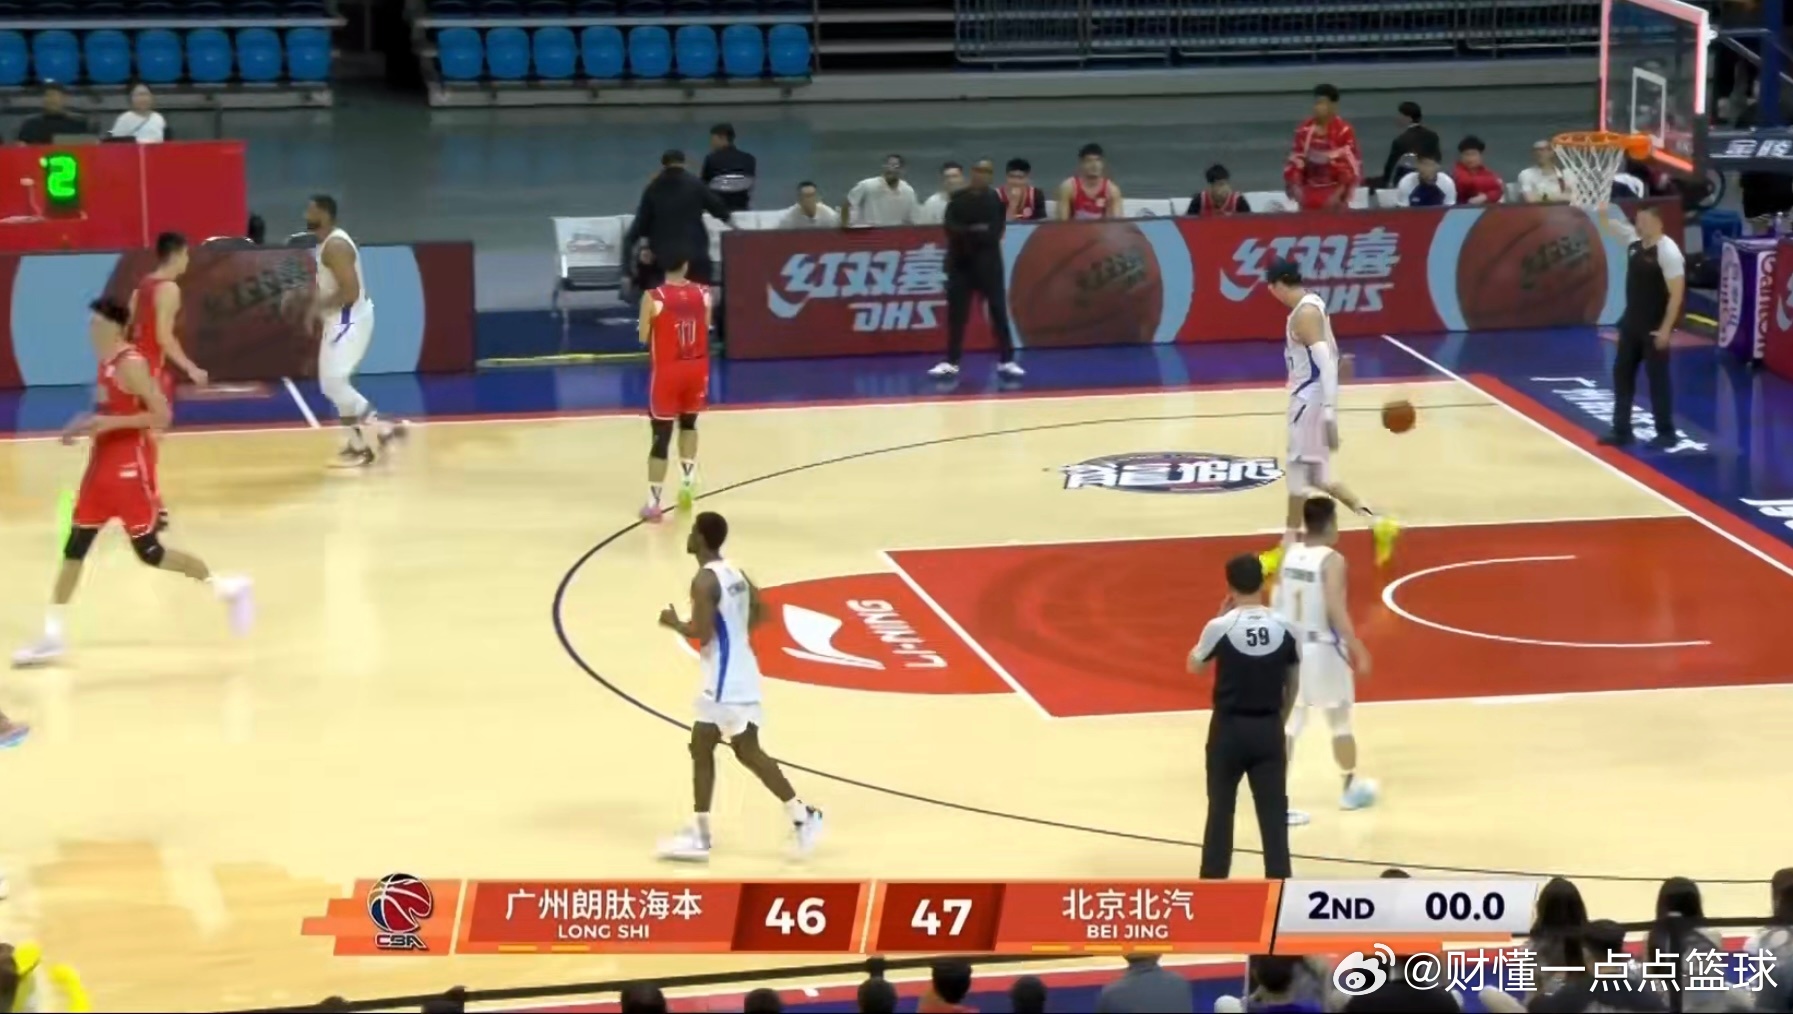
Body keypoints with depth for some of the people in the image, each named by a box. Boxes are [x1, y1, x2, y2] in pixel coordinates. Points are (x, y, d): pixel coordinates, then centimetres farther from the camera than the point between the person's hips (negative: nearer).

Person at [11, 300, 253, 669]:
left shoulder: (131, 364, -19)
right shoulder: (105, 361, 9)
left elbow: (161, 416, -23)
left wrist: (110, 423, -27)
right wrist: (87, 423, 9)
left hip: (129, 467, -9)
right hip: (103, 463, 9)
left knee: (149, 551, -1)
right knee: (74, 547, 6)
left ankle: (226, 588, 16)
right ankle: (51, 636, 8)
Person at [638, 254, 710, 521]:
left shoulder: (653, 298, -14)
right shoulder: (703, 293, -3)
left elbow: (644, 338, -5)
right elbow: (706, 328, 8)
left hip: (667, 370, -3)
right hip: (696, 368, 4)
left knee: (661, 437, 0)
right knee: (688, 423, 28)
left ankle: (654, 502, 0)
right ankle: (687, 483, 28)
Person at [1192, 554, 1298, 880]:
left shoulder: (1221, 626, -12)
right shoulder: (1284, 627, -4)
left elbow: (1195, 665, 6)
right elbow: (1292, 684, 5)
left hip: (1229, 728, -1)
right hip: (1268, 728, 2)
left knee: (1220, 809, 12)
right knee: (1273, 812, 5)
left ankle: (1213, 884, 17)